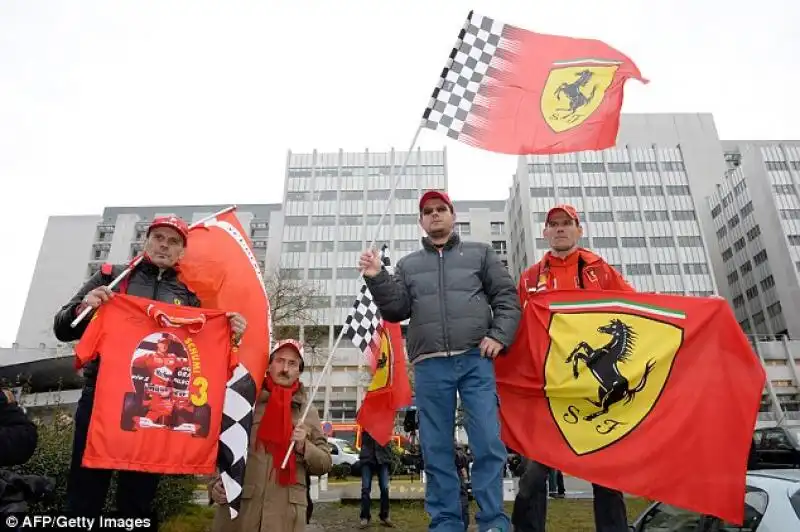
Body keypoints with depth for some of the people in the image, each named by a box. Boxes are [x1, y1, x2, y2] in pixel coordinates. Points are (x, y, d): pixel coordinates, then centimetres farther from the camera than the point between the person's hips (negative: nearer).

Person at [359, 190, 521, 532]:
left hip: (476, 360, -1)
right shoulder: (408, 265, 19)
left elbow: (507, 298, 10)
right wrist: (376, 279, -6)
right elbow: (396, 311, 8)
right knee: (436, 449, 5)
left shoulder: (479, 253, 15)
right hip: (430, 366, 2)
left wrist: (499, 335, -5)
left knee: (488, 443, -6)